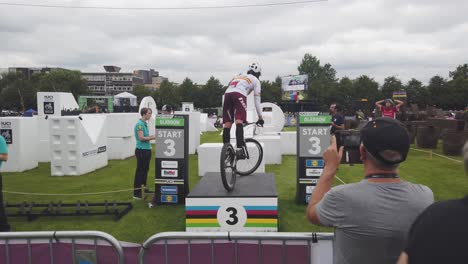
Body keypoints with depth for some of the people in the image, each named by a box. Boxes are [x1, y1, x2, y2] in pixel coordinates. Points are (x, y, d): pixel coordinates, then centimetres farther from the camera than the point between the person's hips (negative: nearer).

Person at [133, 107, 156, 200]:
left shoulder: (145, 123, 14)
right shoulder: (139, 124, -14)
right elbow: (141, 138, -20)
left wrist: (152, 136, 4)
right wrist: (152, 138, -14)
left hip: (147, 150, 9)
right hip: (141, 150, -9)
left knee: (145, 170, 15)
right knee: (140, 171, -3)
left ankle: (143, 190, 25)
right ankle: (137, 193, 4)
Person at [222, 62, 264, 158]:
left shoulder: (238, 76, 39)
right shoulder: (255, 80, 23)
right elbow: (257, 100, 19)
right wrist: (260, 117, 23)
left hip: (227, 93, 5)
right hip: (239, 95, -5)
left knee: (227, 124, 4)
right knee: (239, 122, -13)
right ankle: (239, 149, -25)